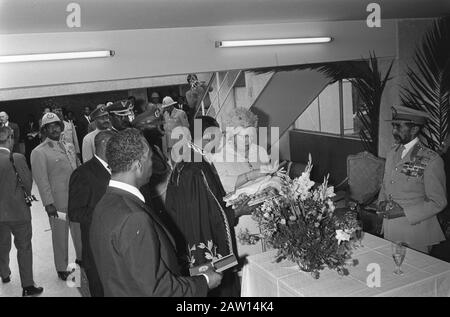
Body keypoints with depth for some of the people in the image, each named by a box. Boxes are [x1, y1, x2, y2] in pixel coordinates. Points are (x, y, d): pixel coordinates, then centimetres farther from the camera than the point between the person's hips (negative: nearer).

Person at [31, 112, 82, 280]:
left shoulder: (69, 146, 11)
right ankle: (61, 268, 24)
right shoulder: (39, 152, -9)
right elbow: (41, 180, -13)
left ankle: (81, 257, 40)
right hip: (58, 202, -6)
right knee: (60, 234, 7)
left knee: (80, 230, 19)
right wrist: (48, 203, -17)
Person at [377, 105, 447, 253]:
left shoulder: (431, 160, -15)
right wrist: (382, 202, -2)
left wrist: (404, 212, -19)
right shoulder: (392, 153, 6)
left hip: (414, 230, -6)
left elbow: (438, 202, -14)